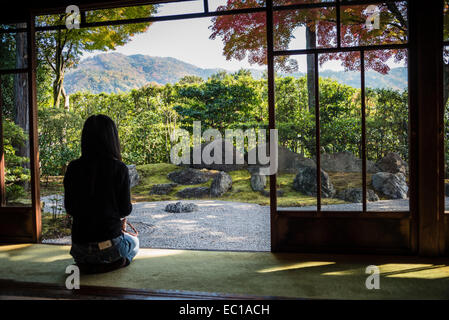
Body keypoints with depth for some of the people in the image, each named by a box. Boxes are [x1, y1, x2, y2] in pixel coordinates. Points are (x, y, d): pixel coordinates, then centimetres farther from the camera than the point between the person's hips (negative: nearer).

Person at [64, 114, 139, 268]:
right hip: (110, 247, -5)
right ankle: (118, 261, 6)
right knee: (134, 242, 30)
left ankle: (86, 265, 18)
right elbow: (125, 210, -7)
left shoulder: (73, 168, -6)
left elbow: (69, 208, 3)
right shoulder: (119, 169, -14)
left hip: (80, 251, 5)